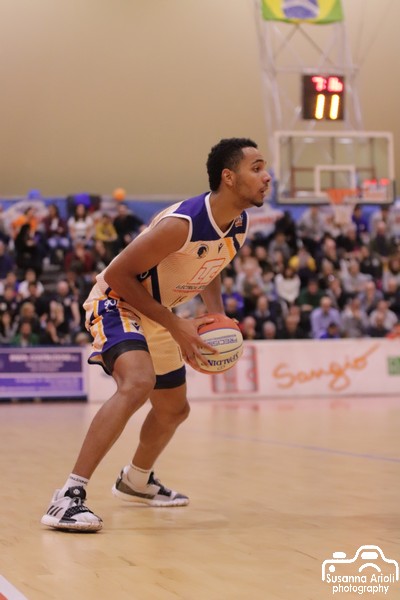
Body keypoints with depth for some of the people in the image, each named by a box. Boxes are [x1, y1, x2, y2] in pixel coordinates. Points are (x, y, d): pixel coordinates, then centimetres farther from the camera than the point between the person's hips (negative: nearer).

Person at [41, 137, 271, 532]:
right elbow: (118, 274, -26)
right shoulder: (181, 224, -31)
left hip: (158, 314, 9)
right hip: (117, 303, -9)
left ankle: (136, 482, 50)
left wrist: (217, 316, -3)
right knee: (138, 383, -35)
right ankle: (69, 496, -35)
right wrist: (175, 325, -26)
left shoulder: (239, 226, -5)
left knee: (174, 410, 21)